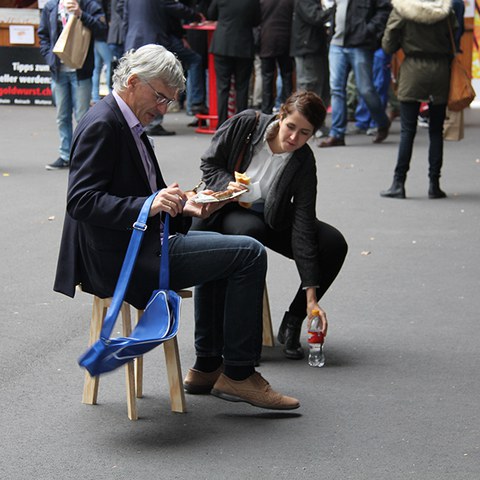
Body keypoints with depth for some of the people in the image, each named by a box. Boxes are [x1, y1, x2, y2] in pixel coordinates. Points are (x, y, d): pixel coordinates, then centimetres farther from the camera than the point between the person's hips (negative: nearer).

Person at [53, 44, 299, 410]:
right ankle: (239, 373, -2)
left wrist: (181, 206, 5)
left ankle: (208, 367, 29)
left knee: (223, 251, 30)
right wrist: (149, 205, -33)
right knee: (249, 253, -9)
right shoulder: (102, 125, -17)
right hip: (123, 257, -11)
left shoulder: (127, 123, 14)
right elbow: (81, 201, -25)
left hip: (138, 246, 11)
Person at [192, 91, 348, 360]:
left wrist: (311, 298, -28)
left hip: (271, 220, 2)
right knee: (250, 231, -39)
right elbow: (210, 163, -5)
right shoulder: (246, 124, -19)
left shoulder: (303, 163, -19)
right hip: (225, 212, -2)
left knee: (334, 244, -19)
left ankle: (292, 324, -5)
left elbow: (303, 230, -22)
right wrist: (229, 186, -30)